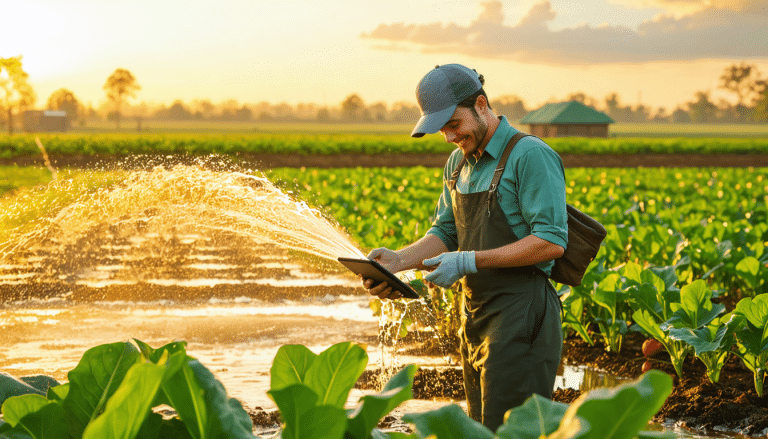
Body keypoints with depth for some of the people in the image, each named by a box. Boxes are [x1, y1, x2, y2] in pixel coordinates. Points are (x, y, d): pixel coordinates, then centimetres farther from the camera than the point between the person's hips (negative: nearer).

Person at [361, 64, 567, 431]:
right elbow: (444, 233, 17)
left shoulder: (530, 156, -12)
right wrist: (398, 260, -4)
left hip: (520, 317, -9)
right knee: (481, 428, 13)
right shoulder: (459, 163, 14)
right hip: (475, 318, 9)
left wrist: (470, 261, -20)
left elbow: (551, 242, -18)